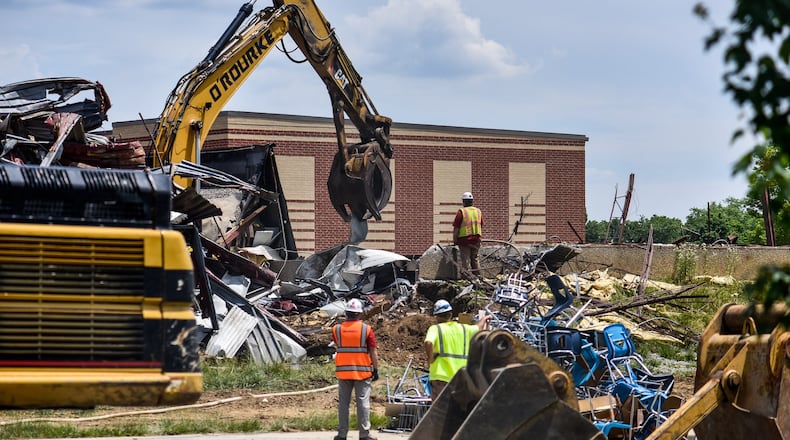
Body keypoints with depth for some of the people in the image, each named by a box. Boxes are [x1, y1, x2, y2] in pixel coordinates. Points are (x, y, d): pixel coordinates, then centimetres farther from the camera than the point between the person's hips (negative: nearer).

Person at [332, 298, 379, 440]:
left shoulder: (337, 329, -2)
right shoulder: (366, 329, -7)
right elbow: (373, 351, -6)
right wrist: (375, 369, 2)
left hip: (343, 370, 2)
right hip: (362, 371, -2)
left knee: (343, 403, 8)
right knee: (363, 402, 2)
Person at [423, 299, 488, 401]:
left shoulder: (435, 329, -4)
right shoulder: (464, 329, 10)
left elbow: (428, 343, -25)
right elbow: (479, 328, 32)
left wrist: (430, 359, -9)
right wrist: (484, 319, 53)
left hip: (441, 377, -4)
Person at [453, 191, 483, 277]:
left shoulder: (461, 212, -10)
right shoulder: (478, 211, 8)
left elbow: (456, 228, -11)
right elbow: (481, 226, 17)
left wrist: (454, 241, -4)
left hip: (464, 239, -5)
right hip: (476, 240, 5)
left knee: (466, 260, 0)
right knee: (475, 259, 15)